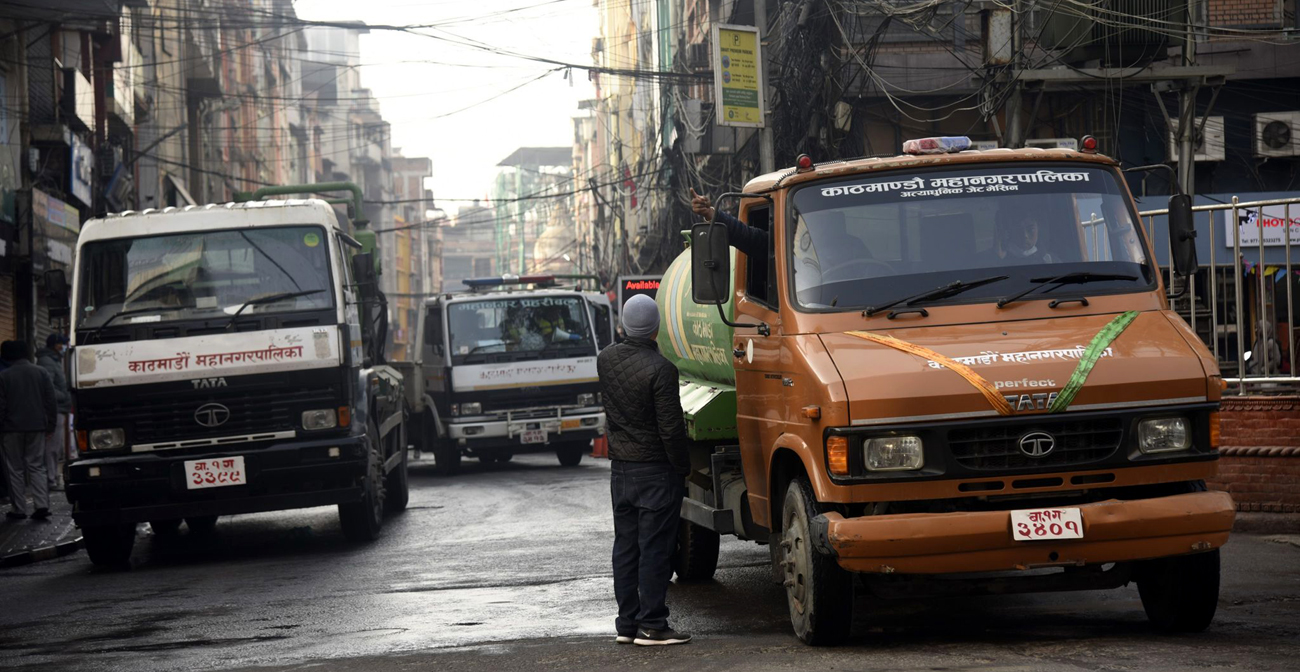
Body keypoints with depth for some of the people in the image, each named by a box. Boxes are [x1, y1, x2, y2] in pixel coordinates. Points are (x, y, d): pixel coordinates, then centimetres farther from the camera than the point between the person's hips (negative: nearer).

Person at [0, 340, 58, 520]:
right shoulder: (41, 373, 3)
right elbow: (51, 402, 3)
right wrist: (50, 424, 10)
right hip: (37, 427, 3)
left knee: (15, 469, 5)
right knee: (37, 466, 7)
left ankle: (19, 509, 3)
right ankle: (42, 504, -6)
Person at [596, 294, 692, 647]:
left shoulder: (606, 360, 1)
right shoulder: (660, 369, -19)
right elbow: (671, 428, -18)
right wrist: (683, 466, -6)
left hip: (620, 468, 7)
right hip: (656, 470, -7)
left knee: (625, 547, 12)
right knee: (655, 548, -2)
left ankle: (627, 622, 17)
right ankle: (651, 626, -1)